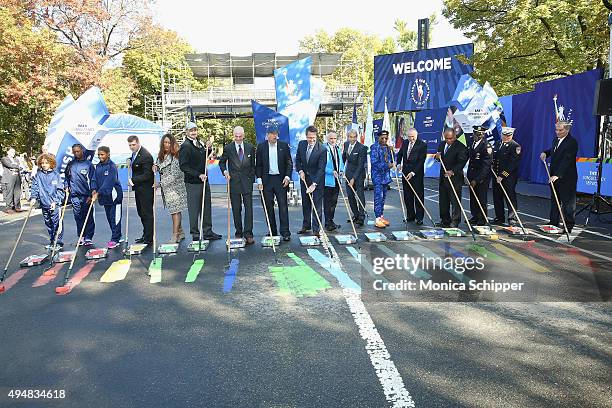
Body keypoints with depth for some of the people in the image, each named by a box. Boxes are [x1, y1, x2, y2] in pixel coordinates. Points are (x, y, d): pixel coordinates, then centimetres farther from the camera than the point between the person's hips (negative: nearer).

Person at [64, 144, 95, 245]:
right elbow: (66, 176, 24)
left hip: (86, 195, -3)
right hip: (74, 195, 3)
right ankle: (81, 236, 16)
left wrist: (90, 195, -8)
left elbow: (92, 180, -4)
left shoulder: (88, 164, -3)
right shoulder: (71, 164, 8)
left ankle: (88, 237, 6)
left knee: (88, 217, -1)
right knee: (78, 216, 7)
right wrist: (66, 186, 11)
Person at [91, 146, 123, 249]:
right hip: (104, 196, 8)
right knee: (109, 217, 12)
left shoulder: (112, 166, -13)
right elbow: (94, 179, 8)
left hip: (114, 194, -8)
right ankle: (117, 236, 22)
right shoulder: (98, 166, 10)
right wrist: (94, 189, -11)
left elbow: (108, 182, -20)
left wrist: (98, 193, -24)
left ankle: (115, 239, -1)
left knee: (115, 217, -4)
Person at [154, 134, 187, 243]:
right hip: (165, 188, 8)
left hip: (175, 187, -7)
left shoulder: (175, 156, -12)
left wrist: (161, 183, -16)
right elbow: (160, 168, 25)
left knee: (175, 210, -6)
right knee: (173, 210, 12)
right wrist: (156, 166, 1)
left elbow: (174, 175, -16)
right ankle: (180, 233, 23)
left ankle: (175, 235, -3)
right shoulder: (161, 156, 11)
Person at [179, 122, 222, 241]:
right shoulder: (185, 146, -11)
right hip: (193, 183, -8)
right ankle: (195, 235, 11)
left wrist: (207, 149, 4)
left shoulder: (198, 143, 13)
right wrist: (199, 175, -20)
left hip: (204, 180, 8)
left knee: (207, 208, 13)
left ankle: (208, 232, 22)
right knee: (194, 209, 1)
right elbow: (183, 166, -17)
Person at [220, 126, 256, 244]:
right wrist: (225, 171, -6)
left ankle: (248, 234, -2)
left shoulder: (250, 148, 6)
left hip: (247, 181, 0)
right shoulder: (228, 148, 3)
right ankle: (238, 233, 15)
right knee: (236, 209, 5)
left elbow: (252, 165, 11)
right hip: (234, 182, 0)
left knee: (248, 209, -5)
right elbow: (221, 162, 13)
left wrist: (252, 179, 5)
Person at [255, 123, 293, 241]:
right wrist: (259, 180, -4)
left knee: (283, 205, -5)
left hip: (280, 179, -1)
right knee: (269, 206, 5)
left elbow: (289, 163, 5)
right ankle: (272, 232, 14)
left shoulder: (284, 146, 3)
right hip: (266, 180, 1)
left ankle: (285, 232, -2)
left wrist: (287, 176, -8)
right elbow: (258, 165, 5)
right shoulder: (261, 146, 4)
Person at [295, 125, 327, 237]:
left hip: (317, 179, -5)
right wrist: (300, 171, -8)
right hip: (304, 177, 5)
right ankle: (306, 225, 28)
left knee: (317, 205, -3)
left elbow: (321, 168, -23)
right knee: (305, 203, 14)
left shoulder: (322, 149, -21)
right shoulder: (301, 144, -4)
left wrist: (314, 184, -28)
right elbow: (297, 159, 9)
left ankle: (316, 229, 4)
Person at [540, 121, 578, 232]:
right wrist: (545, 153, 10)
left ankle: (568, 227, 9)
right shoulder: (555, 141, 11)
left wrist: (557, 175, -30)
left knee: (568, 204, 1)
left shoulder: (572, 142, -15)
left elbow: (567, 160, -23)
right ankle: (553, 224, 23)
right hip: (554, 177, 8)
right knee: (554, 202, 14)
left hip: (566, 178, -8)